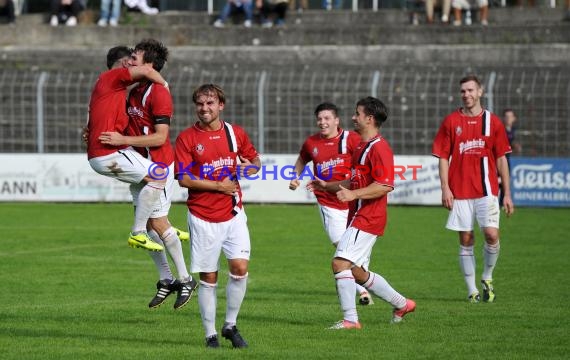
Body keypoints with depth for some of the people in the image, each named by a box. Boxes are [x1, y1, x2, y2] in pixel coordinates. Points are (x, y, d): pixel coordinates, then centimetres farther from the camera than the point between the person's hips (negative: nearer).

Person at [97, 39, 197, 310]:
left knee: (158, 222, -7)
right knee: (147, 224, 8)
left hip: (158, 165, -9)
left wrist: (123, 140, -24)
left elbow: (160, 137, -21)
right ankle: (166, 280, 16)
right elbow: (130, 126, 21)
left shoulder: (158, 93, -16)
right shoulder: (134, 92, 11)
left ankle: (185, 280, 4)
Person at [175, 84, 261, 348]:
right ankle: (210, 334, 10)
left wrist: (250, 167, -4)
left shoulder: (236, 133, 6)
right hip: (202, 216, -2)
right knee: (208, 277, 1)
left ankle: (230, 325, 8)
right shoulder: (186, 138, -4)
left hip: (233, 214, 2)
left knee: (240, 268, -9)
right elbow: (183, 178, -10)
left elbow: (255, 161, 20)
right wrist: (219, 186, -13)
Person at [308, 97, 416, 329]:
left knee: (340, 263, -17)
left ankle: (350, 319, -16)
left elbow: (385, 185, -24)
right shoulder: (362, 147, 19)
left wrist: (353, 194, -29)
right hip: (358, 217, 11)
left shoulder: (378, 148, -14)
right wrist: (327, 186, 23)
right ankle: (402, 304, 27)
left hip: (368, 219, -11)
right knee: (357, 272, 14)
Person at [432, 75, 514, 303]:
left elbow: (501, 158, 8)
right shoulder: (451, 121, 5)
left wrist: (507, 193, 5)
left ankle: (487, 278, 12)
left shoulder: (493, 122, 5)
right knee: (465, 241, 2)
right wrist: (445, 188, -6)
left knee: (491, 235, -13)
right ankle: (472, 291, 10)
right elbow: (443, 157, 4)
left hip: (486, 190, 0)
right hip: (459, 192, 0)